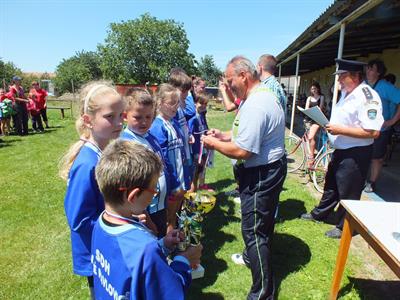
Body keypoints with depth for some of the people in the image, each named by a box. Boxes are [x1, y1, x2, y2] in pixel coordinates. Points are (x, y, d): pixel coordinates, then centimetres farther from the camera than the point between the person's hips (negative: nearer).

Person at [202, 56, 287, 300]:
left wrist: (214, 143, -13)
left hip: (260, 176, -11)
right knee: (261, 222, 27)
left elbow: (242, 151, -28)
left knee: (254, 230, 1)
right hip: (270, 169, 11)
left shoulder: (255, 105, -26)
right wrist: (225, 135, 8)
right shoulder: (265, 94, 9)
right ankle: (253, 256, 51)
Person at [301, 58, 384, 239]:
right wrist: (330, 124, 2)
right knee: (331, 185, 23)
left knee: (348, 193, 7)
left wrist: (340, 130, -25)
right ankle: (319, 214, 41)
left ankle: (344, 227, 26)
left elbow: (373, 132, -28)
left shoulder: (367, 96, -21)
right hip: (340, 150, 9)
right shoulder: (346, 93, 8)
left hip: (355, 154, -9)